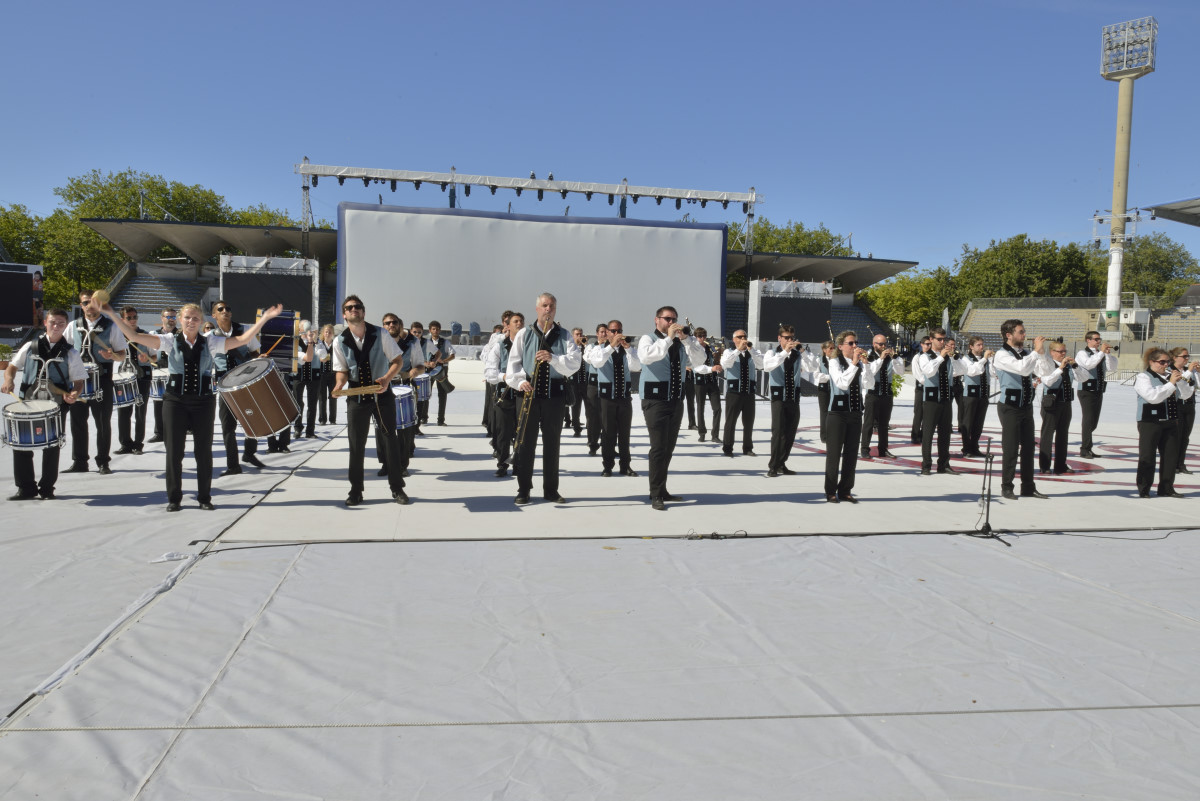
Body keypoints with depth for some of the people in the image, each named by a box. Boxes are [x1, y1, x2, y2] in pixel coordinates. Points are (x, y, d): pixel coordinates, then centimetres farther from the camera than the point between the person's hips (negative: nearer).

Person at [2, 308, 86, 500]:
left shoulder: (70, 353, 5)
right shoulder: (30, 347, 10)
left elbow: (79, 381, 4)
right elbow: (12, 367, 13)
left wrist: (74, 395, -17)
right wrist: (9, 380, -8)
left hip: (56, 406, -2)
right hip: (27, 403, 2)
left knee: (51, 447, 4)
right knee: (20, 444, 1)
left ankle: (47, 488, 17)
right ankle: (26, 488, 13)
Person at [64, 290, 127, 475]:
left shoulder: (111, 327, 2)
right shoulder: (73, 326, 11)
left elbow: (122, 355, 2)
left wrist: (112, 355, -20)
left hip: (102, 379, -3)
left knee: (103, 422, 1)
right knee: (77, 421, 6)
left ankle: (103, 462, 11)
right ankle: (79, 462, 16)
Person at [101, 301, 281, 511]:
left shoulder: (210, 342, 5)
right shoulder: (170, 342, 4)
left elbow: (242, 340, -2)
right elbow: (134, 336, -1)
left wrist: (264, 318, -10)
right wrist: (113, 315, -10)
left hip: (203, 402, 0)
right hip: (175, 401, 0)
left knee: (204, 451, 4)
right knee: (174, 451, 4)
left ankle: (204, 497, 17)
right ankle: (174, 498, 17)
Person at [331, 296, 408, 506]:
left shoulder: (380, 335, -7)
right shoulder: (340, 342, -2)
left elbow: (397, 360, -2)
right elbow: (342, 371, 3)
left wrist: (387, 378, -19)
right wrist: (339, 384, -19)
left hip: (382, 395, -1)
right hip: (357, 397, 1)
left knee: (390, 441, 3)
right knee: (356, 445, 6)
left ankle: (397, 488, 14)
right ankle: (355, 490, 17)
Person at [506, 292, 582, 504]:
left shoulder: (564, 335, 8)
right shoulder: (524, 334, 7)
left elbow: (575, 361, -5)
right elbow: (514, 361, 2)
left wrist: (553, 358, -22)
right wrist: (519, 381, -15)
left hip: (554, 393, 1)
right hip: (530, 392, -1)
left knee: (552, 443, 7)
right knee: (525, 442, 1)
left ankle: (551, 490, 16)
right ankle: (523, 490, 9)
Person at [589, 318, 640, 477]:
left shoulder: (628, 351, 10)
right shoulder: (600, 349, 2)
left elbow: (636, 367, -7)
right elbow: (597, 362, -20)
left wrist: (627, 348, -18)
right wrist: (612, 346, -27)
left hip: (625, 398, 3)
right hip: (607, 397, -3)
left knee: (624, 434, 7)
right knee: (608, 434, 1)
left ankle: (625, 466, 14)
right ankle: (607, 466, 7)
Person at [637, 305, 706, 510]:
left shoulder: (681, 343, 13)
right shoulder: (648, 339, -3)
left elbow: (699, 360, 2)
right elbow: (647, 356, -24)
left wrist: (685, 338, -9)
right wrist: (668, 338, -23)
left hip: (676, 401, 6)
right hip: (655, 401, -6)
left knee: (669, 448, 12)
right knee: (659, 447, -9)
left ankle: (662, 490, 22)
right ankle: (655, 495, -3)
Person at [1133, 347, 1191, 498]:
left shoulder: (1170, 375, 12)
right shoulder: (1143, 377, -7)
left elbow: (1186, 395, 7)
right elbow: (1153, 396, -21)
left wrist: (1180, 381, -9)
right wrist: (1171, 383, -19)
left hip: (1170, 422, 7)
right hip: (1149, 422, -6)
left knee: (1171, 455, 8)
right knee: (1147, 456, -1)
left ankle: (1166, 488, 18)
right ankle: (1143, 490, 6)